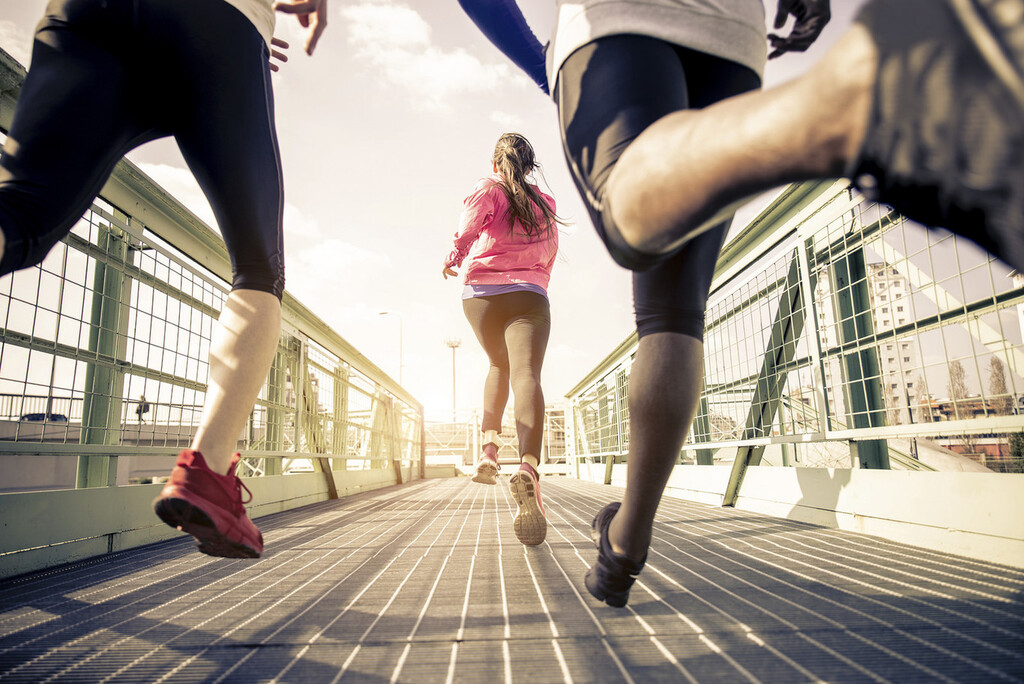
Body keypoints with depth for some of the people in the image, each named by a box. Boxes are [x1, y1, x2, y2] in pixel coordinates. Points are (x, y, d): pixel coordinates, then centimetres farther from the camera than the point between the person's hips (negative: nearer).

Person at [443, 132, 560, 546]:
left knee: (499, 366, 24)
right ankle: (528, 469, -42)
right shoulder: (545, 203, 21)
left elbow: (468, 229, -9)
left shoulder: (488, 189, 10)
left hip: (482, 291, 0)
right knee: (526, 375, -19)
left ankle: (489, 447, 12)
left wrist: (453, 260, 8)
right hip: (529, 295, 0)